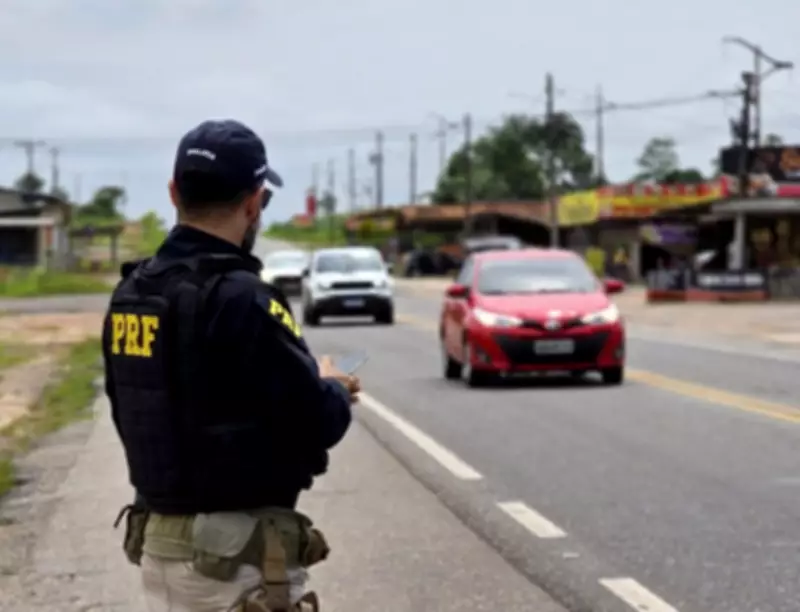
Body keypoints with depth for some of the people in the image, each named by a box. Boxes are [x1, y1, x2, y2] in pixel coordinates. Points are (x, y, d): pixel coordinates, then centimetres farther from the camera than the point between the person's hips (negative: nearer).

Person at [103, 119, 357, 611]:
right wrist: (333, 389, 5)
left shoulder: (131, 295, 3)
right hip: (235, 556, -8)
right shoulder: (240, 300, -21)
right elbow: (318, 422, -19)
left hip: (158, 541, 8)